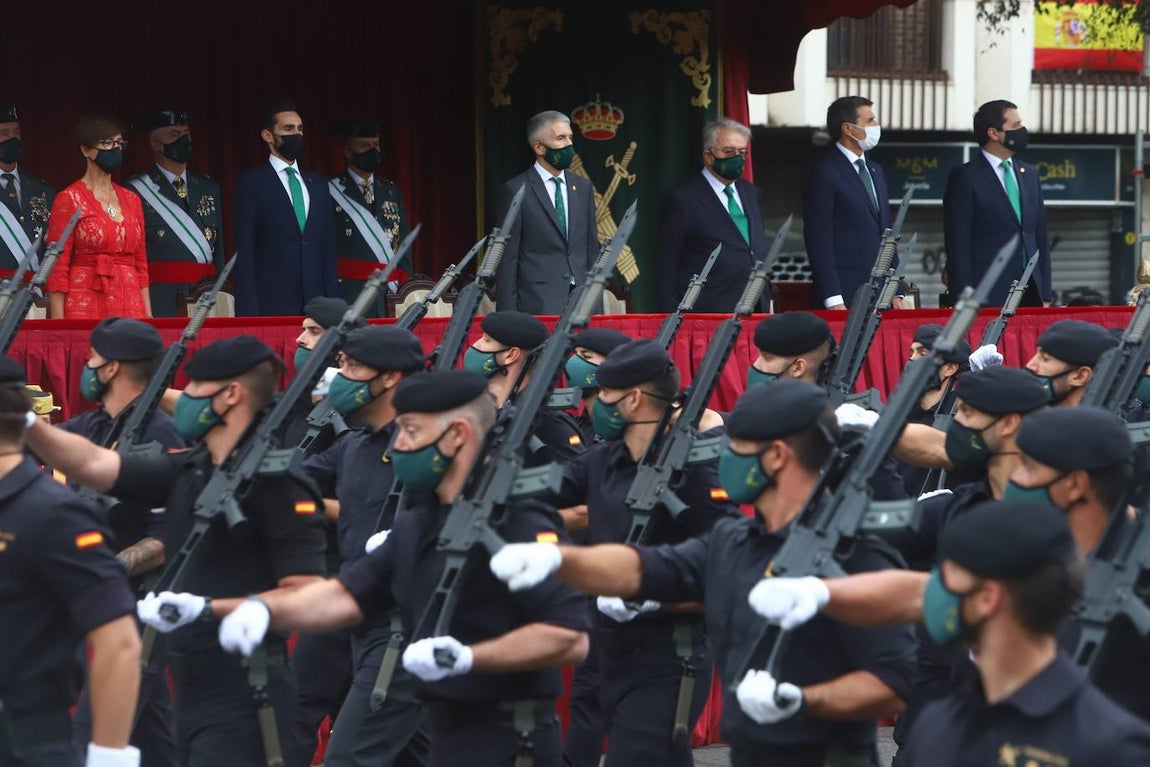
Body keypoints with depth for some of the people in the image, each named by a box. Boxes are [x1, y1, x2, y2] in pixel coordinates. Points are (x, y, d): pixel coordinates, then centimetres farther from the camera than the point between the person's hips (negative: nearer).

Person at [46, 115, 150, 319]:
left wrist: (148, 317, 9)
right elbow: (57, 268, -4)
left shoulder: (131, 200, 15)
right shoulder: (69, 199, -1)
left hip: (130, 307, 5)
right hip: (85, 307, -5)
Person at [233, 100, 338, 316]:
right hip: (270, 306, -4)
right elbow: (244, 253, -3)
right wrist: (249, 313, -12)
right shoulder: (251, 182, 2)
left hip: (315, 306, 4)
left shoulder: (318, 184, 17)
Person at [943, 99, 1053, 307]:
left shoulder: (1030, 174, 16)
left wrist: (1046, 296, 11)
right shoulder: (964, 178, -3)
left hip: (1031, 295, 5)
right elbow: (958, 246, -6)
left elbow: (1040, 238, 18)